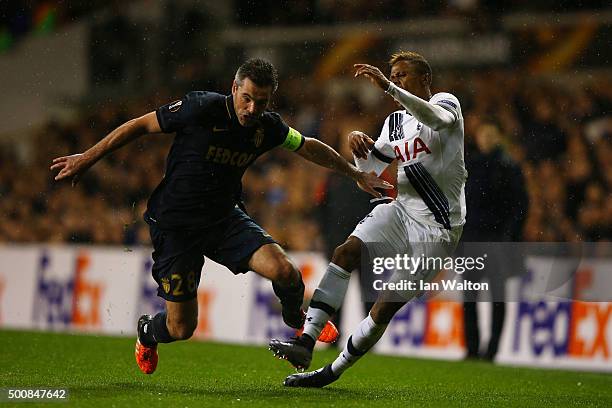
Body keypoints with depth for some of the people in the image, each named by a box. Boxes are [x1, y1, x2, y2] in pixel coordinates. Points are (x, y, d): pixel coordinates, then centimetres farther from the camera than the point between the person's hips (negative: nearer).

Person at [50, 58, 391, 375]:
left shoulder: (267, 127, -6)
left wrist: (356, 174, 21)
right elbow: (142, 125, -11)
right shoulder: (201, 108, -21)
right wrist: (88, 158, -6)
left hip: (227, 218, 4)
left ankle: (298, 318, 14)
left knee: (284, 271, -23)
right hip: (175, 226, -4)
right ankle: (147, 333, 34)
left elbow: (309, 147, 14)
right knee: (181, 328, -5)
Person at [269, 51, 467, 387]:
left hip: (437, 225, -6)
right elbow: (372, 170, 17)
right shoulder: (394, 121, 18)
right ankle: (306, 341, -27)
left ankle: (333, 371, 3)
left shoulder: (445, 102, -2)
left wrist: (388, 87, -37)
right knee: (347, 250, -20)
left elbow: (436, 119, -28)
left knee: (387, 306, -7)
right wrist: (361, 146, -6)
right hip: (401, 208, 6)